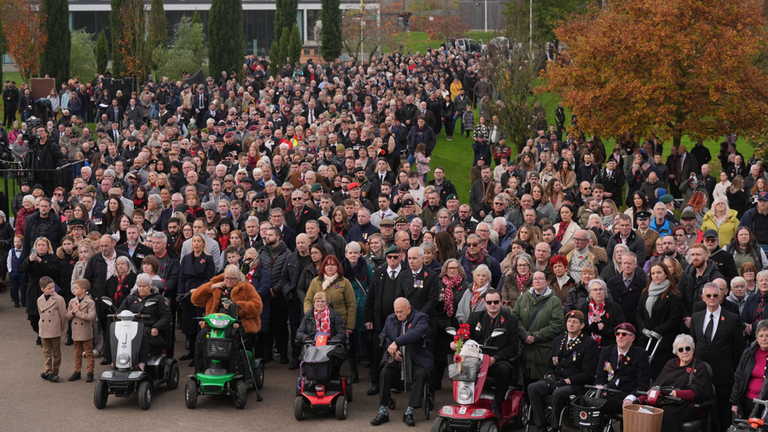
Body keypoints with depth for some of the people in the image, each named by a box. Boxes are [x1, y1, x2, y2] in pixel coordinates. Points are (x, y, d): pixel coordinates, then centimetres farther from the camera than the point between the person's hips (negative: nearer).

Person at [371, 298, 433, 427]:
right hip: (396, 358, 3)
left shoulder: (421, 318, -5)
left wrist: (397, 342, -31)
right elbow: (383, 337, 11)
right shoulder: (390, 319, 13)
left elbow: (416, 333, -23)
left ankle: (409, 412, -28)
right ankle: (383, 411, -21)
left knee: (420, 373, -31)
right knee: (385, 372, -24)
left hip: (416, 358, -3)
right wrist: (392, 351, -8)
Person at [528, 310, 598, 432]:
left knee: (558, 393, -37)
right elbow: (549, 365, 23)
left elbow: (588, 374, -7)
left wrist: (567, 381, -16)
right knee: (532, 388, -22)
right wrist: (549, 375, -1)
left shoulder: (590, 343, -1)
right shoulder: (558, 340, 19)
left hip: (575, 384, -6)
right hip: (555, 380, 6)